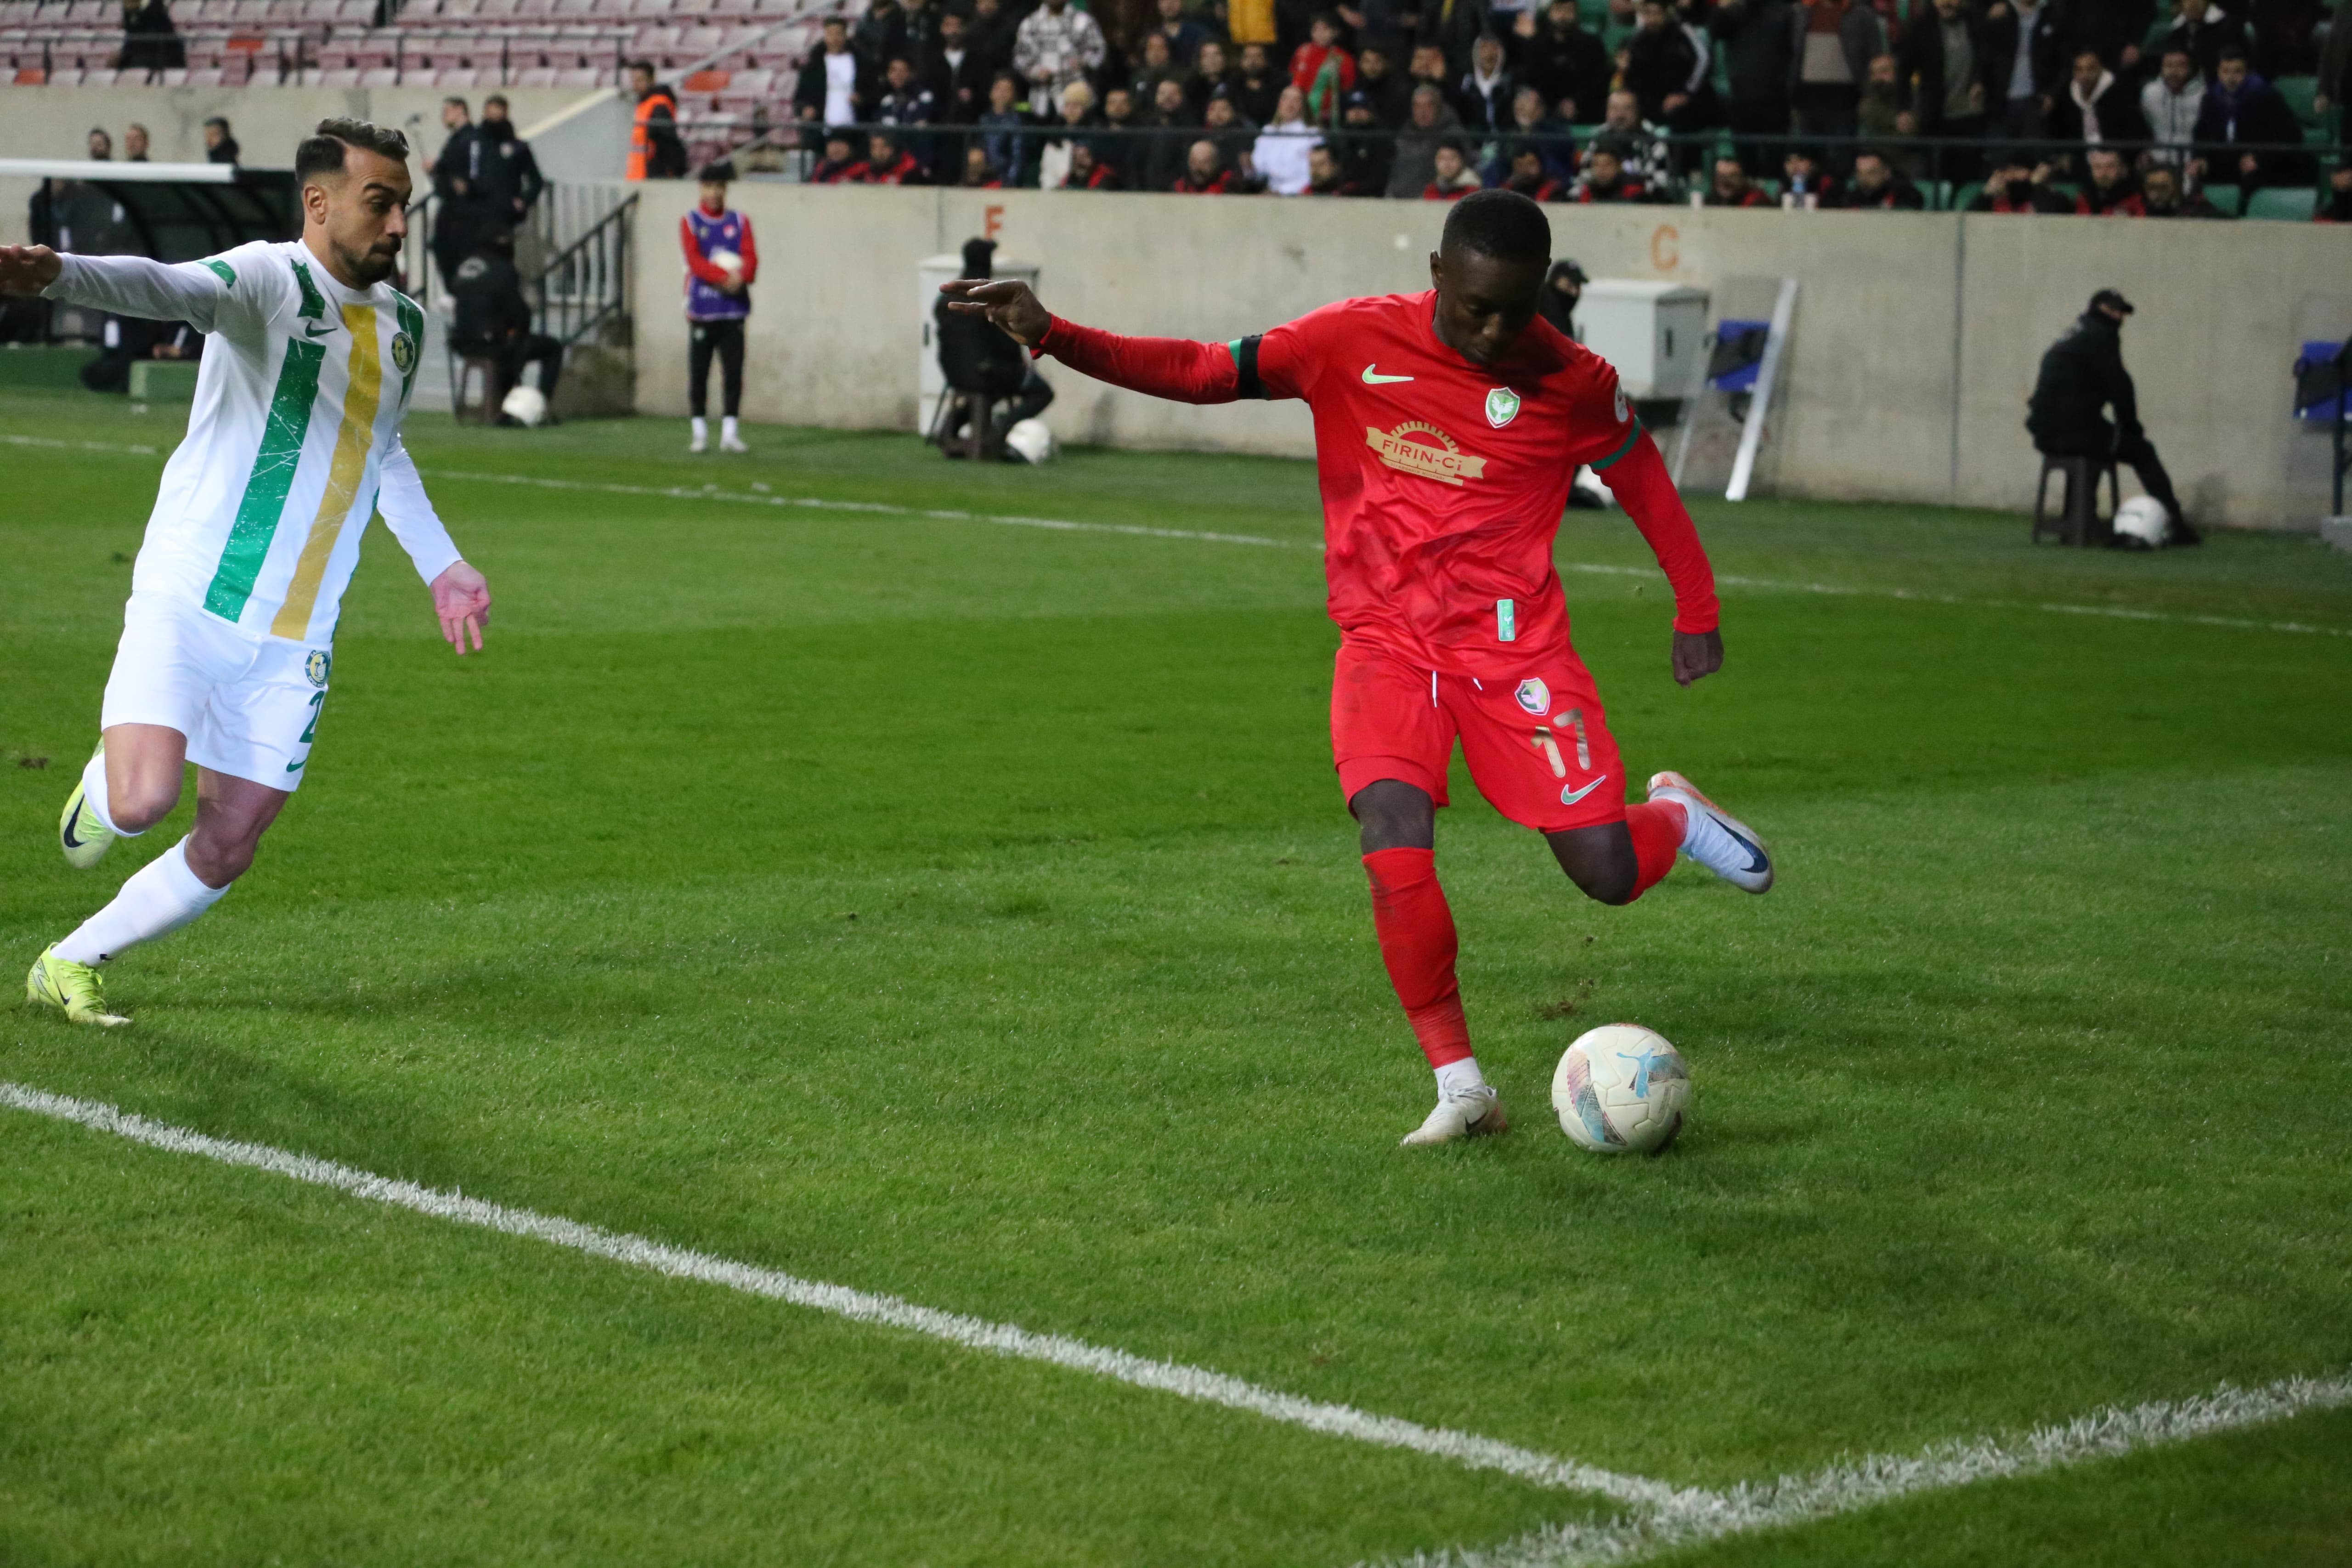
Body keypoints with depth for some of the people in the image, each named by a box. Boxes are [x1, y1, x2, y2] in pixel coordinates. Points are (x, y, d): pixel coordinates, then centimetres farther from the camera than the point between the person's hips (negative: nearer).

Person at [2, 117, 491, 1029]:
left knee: (226, 853, 4)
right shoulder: (269, 279, -12)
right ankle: (101, 783, 16)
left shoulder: (402, 324, 11)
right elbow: (172, 288, -35)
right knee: (143, 800, -23)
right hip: (189, 603, -6)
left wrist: (441, 567, 30)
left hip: (294, 642, 6)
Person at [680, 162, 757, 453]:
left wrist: (741, 276, -21)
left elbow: (751, 257, 1)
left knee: (733, 371, -1)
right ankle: (700, 432, 7)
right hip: (701, 307, -2)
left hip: (733, 307, 2)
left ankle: (730, 432, 5)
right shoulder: (690, 222, 3)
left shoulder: (739, 221, 10)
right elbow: (695, 261, -9)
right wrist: (724, 277, -22)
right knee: (698, 372, 0)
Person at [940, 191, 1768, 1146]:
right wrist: (1052, 336, -12)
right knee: (1394, 840, -24)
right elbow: (1207, 373, -3)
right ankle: (1461, 1089, -11)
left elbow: (1645, 483, 12)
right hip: (1387, 640, 0)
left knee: (1608, 876, -7)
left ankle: (1675, 817, 32)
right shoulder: (1356, 342, -5)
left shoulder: (1574, 384, -4)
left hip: (1516, 645, 0)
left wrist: (1696, 615, 14)